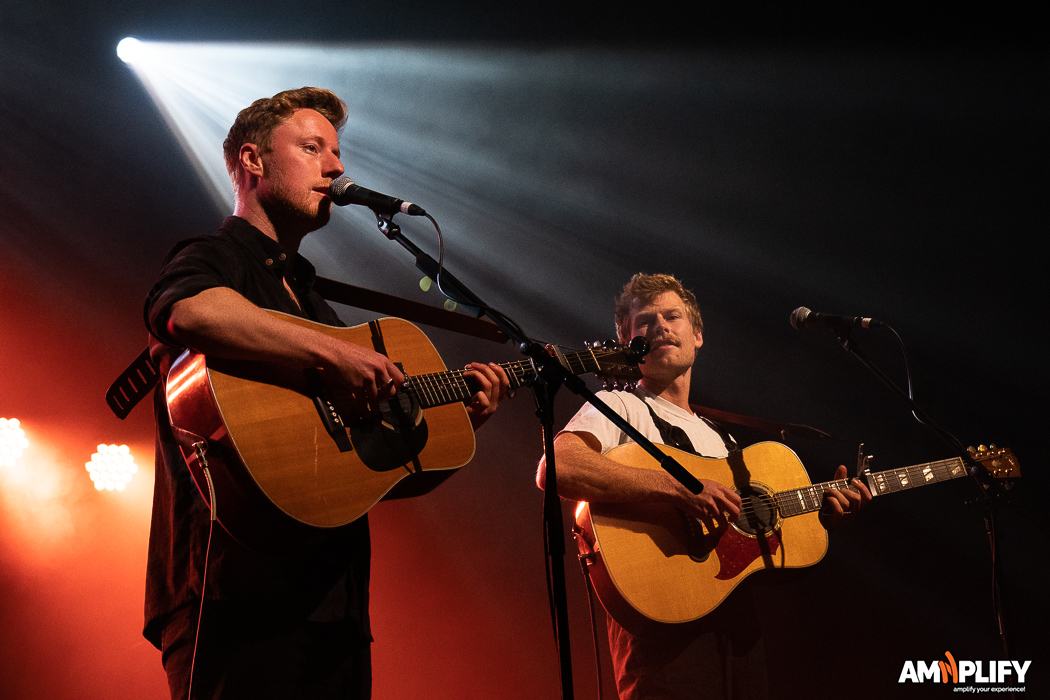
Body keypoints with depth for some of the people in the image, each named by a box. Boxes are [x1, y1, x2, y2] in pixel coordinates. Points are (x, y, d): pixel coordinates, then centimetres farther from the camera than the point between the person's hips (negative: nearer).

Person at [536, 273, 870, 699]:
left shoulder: (718, 438, 23)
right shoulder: (618, 408, -1)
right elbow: (555, 468, -21)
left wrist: (822, 516, 7)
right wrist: (677, 489, -25)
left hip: (739, 625, 7)